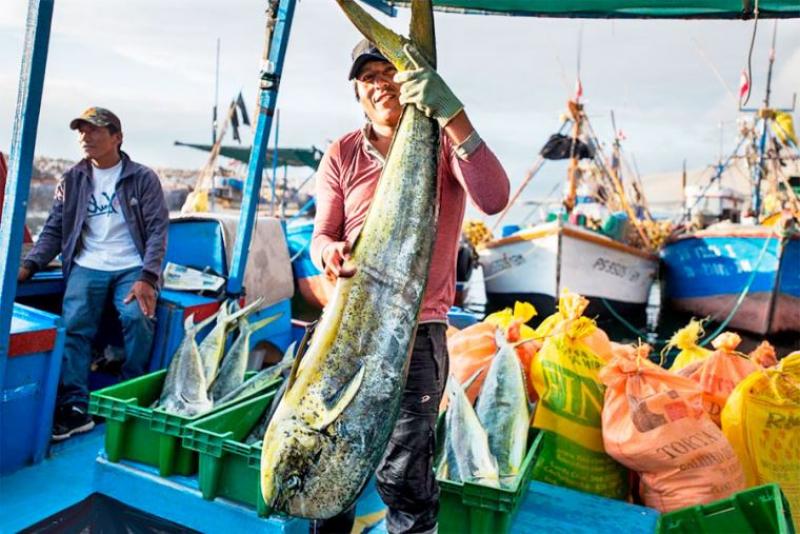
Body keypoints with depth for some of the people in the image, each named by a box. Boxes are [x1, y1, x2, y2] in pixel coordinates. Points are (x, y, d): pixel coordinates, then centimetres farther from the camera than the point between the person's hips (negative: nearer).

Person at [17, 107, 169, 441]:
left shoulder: (143, 179, 3)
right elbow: (54, 229, 13)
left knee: (138, 317, -28)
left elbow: (157, 229, -4)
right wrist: (29, 266, -5)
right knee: (73, 323, -21)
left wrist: (147, 278, -18)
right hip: (87, 266, 3)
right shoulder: (72, 180, 12)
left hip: (132, 268, -3)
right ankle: (75, 407, -17)